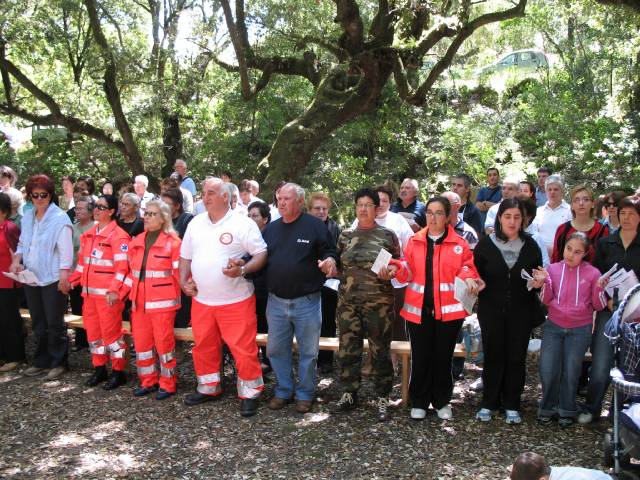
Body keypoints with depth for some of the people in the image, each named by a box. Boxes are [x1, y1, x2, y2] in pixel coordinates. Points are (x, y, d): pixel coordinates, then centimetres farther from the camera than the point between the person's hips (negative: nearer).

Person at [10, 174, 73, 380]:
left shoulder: (60, 218, -10)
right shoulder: (27, 217, 11)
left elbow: (66, 250, -14)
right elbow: (22, 243, 19)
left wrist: (64, 276, -19)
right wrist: (17, 260, 1)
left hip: (52, 279, -7)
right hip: (30, 277, 7)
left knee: (54, 323, 0)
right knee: (38, 323, 15)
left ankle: (58, 362, 13)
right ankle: (41, 361, 26)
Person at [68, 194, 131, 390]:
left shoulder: (118, 236, -12)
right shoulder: (88, 234, 13)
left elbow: (123, 267, -16)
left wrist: (114, 291, -22)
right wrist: (73, 279, 14)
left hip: (108, 294, -8)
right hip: (89, 292, 8)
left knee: (111, 331, -1)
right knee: (92, 330, 14)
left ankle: (118, 372, 12)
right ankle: (99, 368, 27)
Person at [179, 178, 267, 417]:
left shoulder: (243, 224, -8)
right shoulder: (195, 223, 10)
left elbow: (261, 254, -10)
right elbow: (185, 256, 17)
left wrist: (242, 270, -25)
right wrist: (183, 280, 3)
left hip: (236, 300, -5)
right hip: (201, 300, 6)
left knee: (243, 349, -4)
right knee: (204, 347, 16)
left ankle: (250, 394, 12)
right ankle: (209, 388, 34)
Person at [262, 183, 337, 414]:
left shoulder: (315, 226, -5)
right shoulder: (271, 228, 8)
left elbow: (330, 253, -2)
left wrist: (329, 261, -24)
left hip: (307, 301, -4)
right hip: (276, 301, 4)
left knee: (308, 351, 8)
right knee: (276, 349, 13)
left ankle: (305, 394, 25)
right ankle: (283, 391, 30)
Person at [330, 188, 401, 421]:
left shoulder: (388, 235, 0)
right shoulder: (345, 235, 9)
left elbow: (398, 266, 3)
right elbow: (339, 268, 15)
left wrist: (390, 272, -17)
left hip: (378, 303, -3)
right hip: (348, 301, 3)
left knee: (380, 351, 3)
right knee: (348, 349, 8)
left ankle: (382, 399, 16)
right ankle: (349, 394, 24)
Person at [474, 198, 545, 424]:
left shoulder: (530, 245, 3)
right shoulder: (486, 244, -2)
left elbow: (539, 276, 11)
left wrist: (538, 283, -11)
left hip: (521, 311, 1)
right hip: (492, 310, -1)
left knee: (517, 357, 7)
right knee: (493, 356, 6)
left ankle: (512, 405, 21)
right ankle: (489, 403, 19)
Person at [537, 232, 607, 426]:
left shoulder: (592, 273, -3)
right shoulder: (553, 269, 1)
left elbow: (598, 306, 1)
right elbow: (546, 301, 1)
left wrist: (599, 288, -17)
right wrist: (545, 282, -15)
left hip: (579, 330, -1)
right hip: (553, 327, 1)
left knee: (571, 372, 5)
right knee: (547, 370, -2)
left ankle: (567, 411, 23)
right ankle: (548, 408, 18)